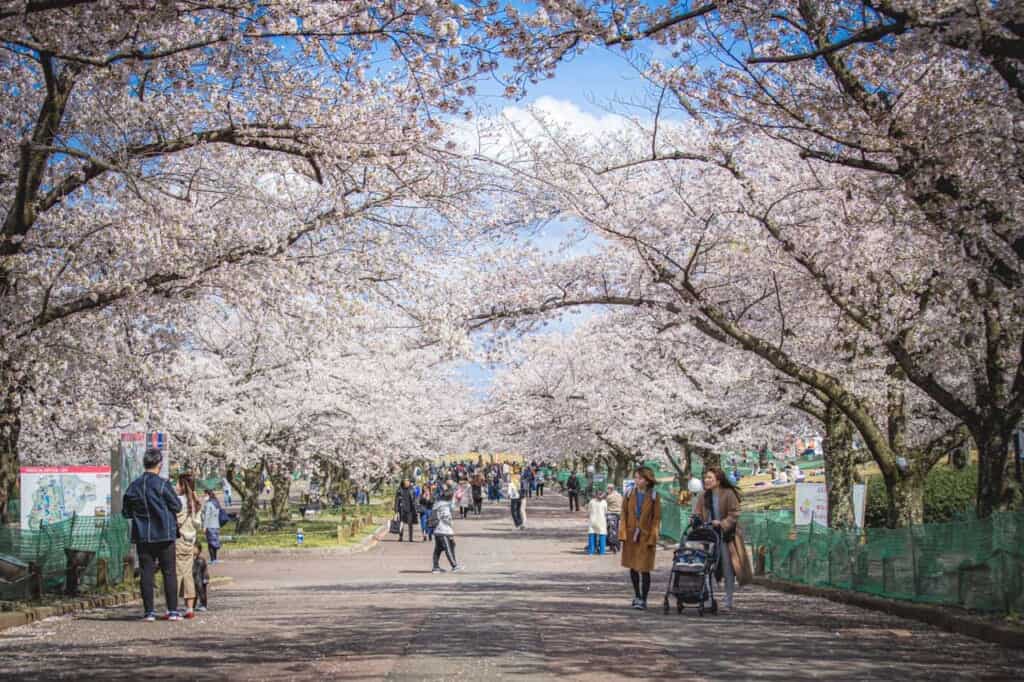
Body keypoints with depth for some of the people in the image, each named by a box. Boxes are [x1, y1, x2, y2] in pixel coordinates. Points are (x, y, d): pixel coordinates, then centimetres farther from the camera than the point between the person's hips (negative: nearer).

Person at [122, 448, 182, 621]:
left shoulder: (134, 486, 0)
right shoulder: (163, 484, -11)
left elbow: (125, 512, 6)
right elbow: (177, 506, -6)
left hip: (143, 536, 3)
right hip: (165, 535, -3)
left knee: (146, 572, 6)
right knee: (169, 572, 4)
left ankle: (149, 611, 3)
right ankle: (173, 610, 2)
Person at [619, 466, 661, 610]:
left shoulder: (653, 496, -4)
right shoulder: (630, 494, 3)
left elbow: (656, 518, -3)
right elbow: (624, 514, 5)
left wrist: (652, 538, -9)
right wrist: (623, 533, -4)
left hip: (645, 537, -3)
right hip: (631, 535, 3)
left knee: (644, 569, -6)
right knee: (633, 568, 11)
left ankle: (643, 599, 1)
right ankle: (637, 595, 26)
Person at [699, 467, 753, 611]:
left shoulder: (729, 494, -10)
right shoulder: (705, 495, 9)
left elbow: (734, 514, -14)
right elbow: (701, 515, 13)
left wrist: (722, 524, -25)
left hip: (726, 536, -6)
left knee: (728, 569, 0)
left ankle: (728, 601, 7)